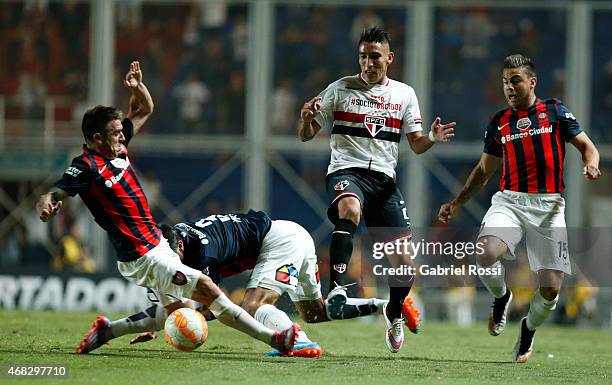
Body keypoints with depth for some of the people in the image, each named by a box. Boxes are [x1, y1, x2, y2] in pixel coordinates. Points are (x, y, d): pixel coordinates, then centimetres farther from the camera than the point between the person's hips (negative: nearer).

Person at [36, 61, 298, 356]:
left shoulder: (117, 148, 6)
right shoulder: (87, 167, -18)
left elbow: (144, 110, 19)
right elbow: (53, 194, -29)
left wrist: (137, 86, 0)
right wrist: (46, 205, -53)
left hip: (157, 245, 10)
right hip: (143, 258, -10)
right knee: (207, 289, -12)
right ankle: (272, 338, -8)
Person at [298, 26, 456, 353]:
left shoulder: (404, 94, 12)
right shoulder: (341, 89, 5)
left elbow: (416, 145, 12)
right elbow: (306, 136, 6)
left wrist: (432, 138, -10)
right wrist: (306, 119, -17)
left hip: (384, 178, 3)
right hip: (347, 170, -3)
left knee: (404, 261, -2)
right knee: (350, 210, -40)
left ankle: (394, 312, 27)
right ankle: (336, 287, -43)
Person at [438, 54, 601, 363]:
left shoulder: (555, 111, 5)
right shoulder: (499, 123, 12)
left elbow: (586, 146, 8)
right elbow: (483, 171, 22)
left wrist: (591, 164, -16)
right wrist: (457, 203, 13)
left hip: (549, 205, -1)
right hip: (509, 201, 2)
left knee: (550, 289, -7)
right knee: (485, 254, -29)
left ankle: (529, 328, 25)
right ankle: (501, 297, 4)